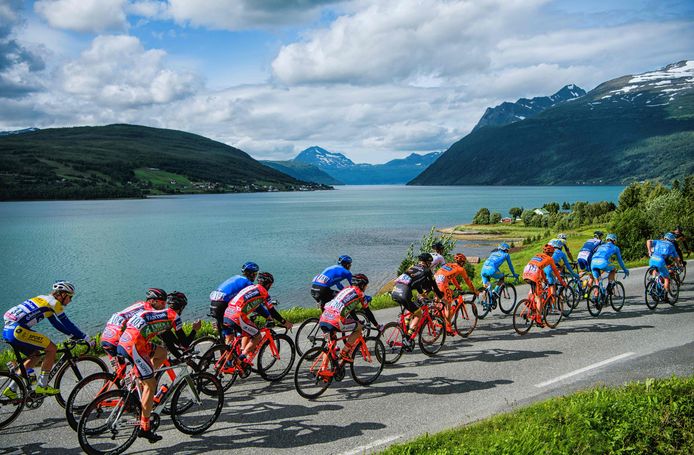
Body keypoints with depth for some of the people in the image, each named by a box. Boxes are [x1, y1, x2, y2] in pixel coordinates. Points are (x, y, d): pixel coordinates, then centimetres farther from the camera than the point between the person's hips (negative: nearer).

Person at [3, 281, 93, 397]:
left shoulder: (45, 300, 25)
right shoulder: (54, 302, -2)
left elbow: (57, 324, 31)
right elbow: (68, 324, -2)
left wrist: (75, 335, 29)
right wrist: (86, 338, 5)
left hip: (7, 330, 10)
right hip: (17, 330, -10)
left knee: (36, 355, 22)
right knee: (52, 348, -6)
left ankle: (11, 389, 23)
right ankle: (42, 386, -1)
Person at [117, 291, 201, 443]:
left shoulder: (160, 314, 28)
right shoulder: (174, 316, 4)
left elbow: (169, 341, 33)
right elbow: (185, 343, 7)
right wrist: (195, 329, 23)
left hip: (123, 342, 9)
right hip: (134, 345, -8)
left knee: (162, 353, 25)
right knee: (151, 384, -1)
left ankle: (141, 387, 20)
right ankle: (144, 428, 3)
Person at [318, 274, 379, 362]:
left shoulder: (345, 290, 30)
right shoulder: (360, 294, 10)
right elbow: (368, 312, 14)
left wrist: (358, 321, 50)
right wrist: (378, 326, 26)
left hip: (323, 320, 7)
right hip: (336, 321, -7)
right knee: (359, 328, 14)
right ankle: (344, 353, 7)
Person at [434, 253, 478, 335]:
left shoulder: (449, 265, 32)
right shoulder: (460, 268, 14)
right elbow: (467, 281, 22)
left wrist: (459, 288, 56)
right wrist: (474, 291, 34)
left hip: (434, 280, 6)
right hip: (442, 282, -6)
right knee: (448, 305, 2)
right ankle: (448, 328, 3)